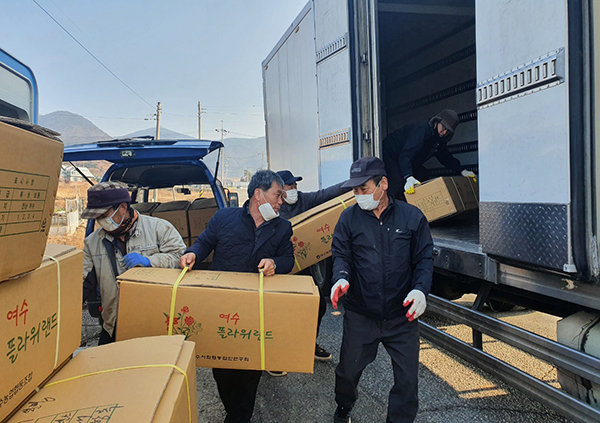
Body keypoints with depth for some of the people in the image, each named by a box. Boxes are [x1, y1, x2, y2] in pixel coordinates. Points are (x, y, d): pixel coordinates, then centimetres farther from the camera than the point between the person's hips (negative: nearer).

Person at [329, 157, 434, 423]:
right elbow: (341, 255, 3)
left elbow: (424, 259, 2)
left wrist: (420, 289, -15)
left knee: (407, 380, 7)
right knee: (347, 372, 13)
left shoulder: (412, 217, -2)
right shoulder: (349, 218, 1)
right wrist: (342, 277, -19)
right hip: (360, 315, 1)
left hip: (402, 316, 0)